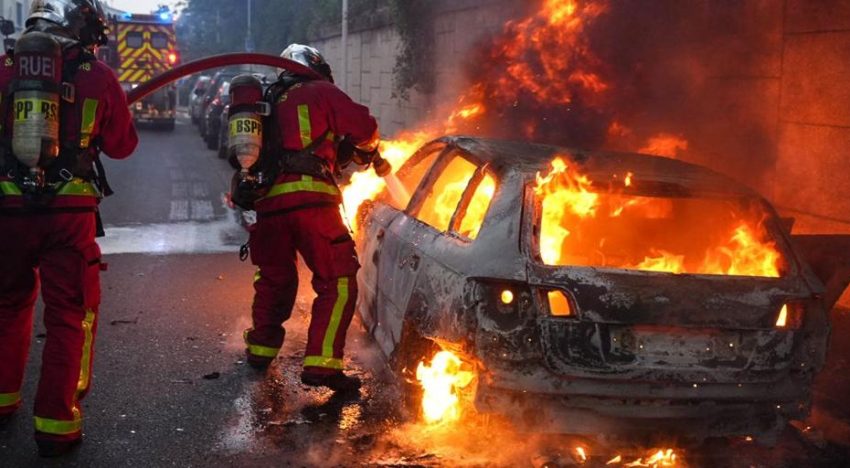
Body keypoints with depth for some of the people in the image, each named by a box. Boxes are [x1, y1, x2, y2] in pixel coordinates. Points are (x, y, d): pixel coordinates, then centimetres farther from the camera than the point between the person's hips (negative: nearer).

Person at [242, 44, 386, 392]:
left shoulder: (269, 104, 29)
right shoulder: (320, 92, 10)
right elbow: (364, 127, 1)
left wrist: (347, 153, 34)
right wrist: (369, 151, 22)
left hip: (266, 203, 6)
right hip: (309, 198, -6)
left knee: (274, 279, 26)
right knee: (338, 282, -2)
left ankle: (261, 349, 36)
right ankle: (321, 364, -10)